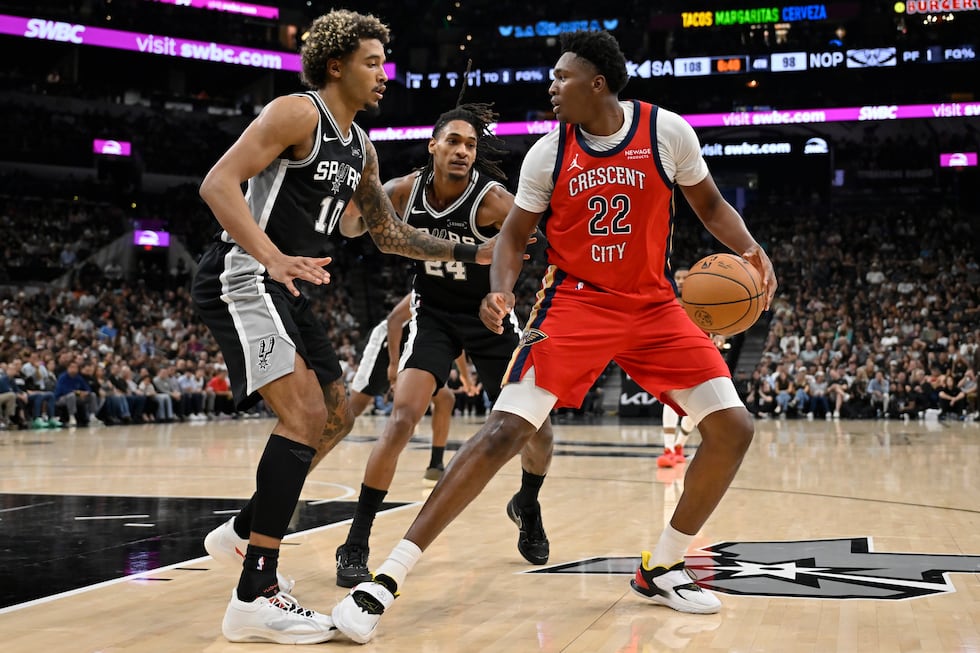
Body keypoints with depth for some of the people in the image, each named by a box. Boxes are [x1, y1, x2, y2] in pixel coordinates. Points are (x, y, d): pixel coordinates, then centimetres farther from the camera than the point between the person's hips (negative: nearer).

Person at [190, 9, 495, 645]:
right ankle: (255, 599, -23)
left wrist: (471, 253, 18)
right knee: (305, 413, -22)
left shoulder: (361, 148, 16)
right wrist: (273, 257, -35)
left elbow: (389, 233, 26)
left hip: (289, 287, 10)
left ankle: (242, 533, 29)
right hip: (243, 278, -10)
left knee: (336, 418, 15)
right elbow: (218, 182, -22)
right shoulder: (297, 113, -11)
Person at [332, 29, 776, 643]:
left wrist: (750, 248, -12)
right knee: (504, 431, -19)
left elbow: (710, 204, 7)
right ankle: (387, 580, -19)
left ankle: (661, 568, 12)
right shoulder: (549, 152, -4)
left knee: (734, 427, -8)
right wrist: (502, 291, -15)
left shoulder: (667, 131, -6)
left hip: (655, 305, 2)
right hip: (576, 302, -2)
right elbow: (515, 232, 5)